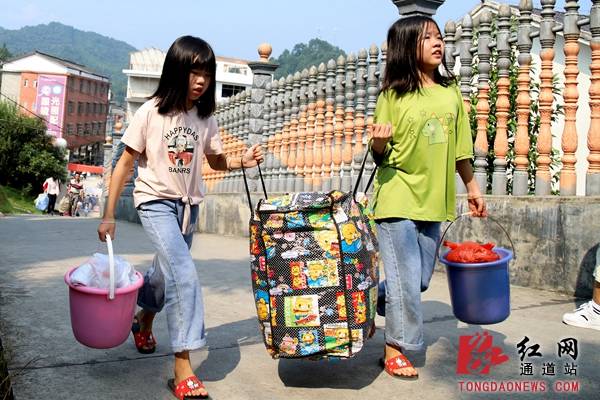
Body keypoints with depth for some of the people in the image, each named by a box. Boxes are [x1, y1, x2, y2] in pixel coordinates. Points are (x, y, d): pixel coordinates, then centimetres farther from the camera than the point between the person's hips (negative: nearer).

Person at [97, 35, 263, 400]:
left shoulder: (206, 117, 0)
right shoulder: (151, 112, -12)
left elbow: (216, 161, 13)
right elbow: (126, 164, -7)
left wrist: (243, 161, -9)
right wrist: (109, 215, -6)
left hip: (189, 205, 5)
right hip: (156, 202, -5)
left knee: (167, 272, 18)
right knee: (184, 275, -20)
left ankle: (144, 322, 50)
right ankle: (183, 371, -13)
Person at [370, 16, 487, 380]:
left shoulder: (451, 92, 8)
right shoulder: (393, 94, -4)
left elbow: (460, 148, 14)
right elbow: (380, 155, -2)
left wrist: (472, 186, 16)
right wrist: (379, 142, -23)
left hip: (433, 201, 5)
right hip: (397, 200, -5)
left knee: (420, 279, 12)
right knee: (406, 280, -2)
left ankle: (384, 298, 40)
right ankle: (396, 350, 15)